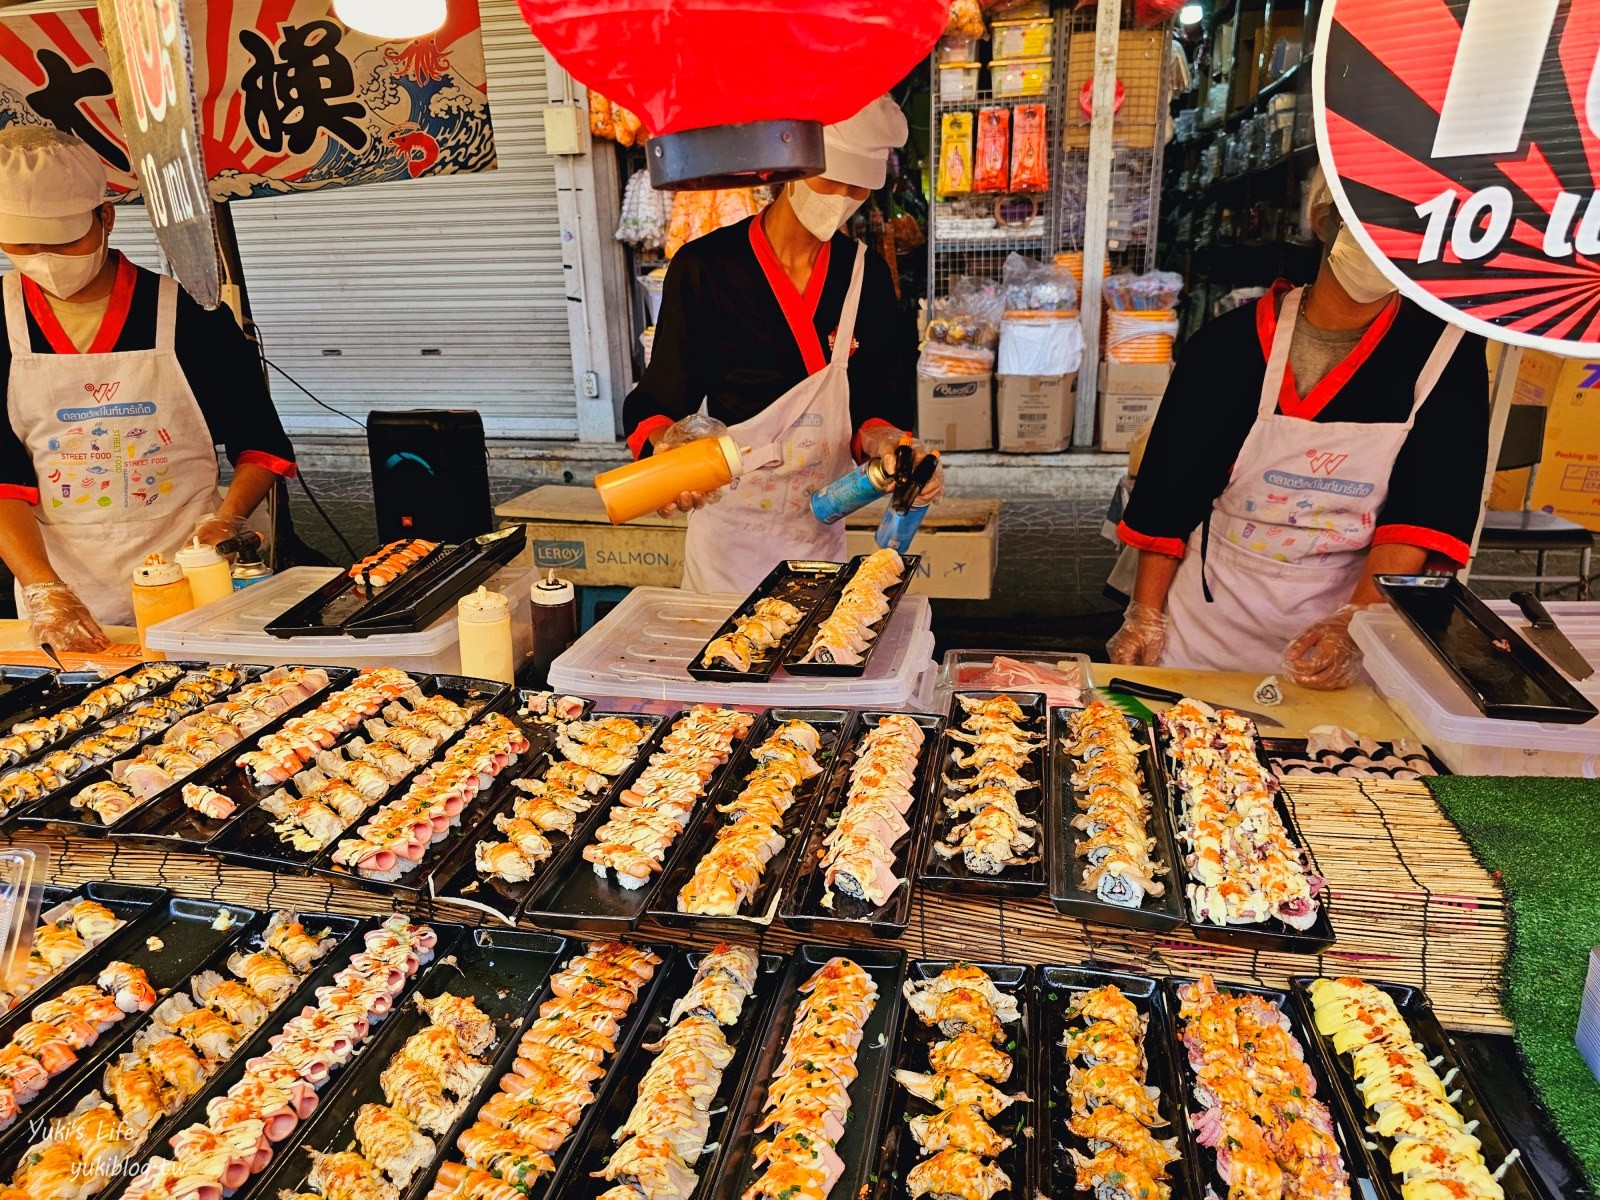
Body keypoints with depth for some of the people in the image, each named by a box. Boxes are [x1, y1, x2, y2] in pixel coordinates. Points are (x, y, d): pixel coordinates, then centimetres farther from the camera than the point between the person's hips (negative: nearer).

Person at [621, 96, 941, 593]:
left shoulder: (865, 273, 0)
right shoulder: (704, 268, -11)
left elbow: (875, 403, 3)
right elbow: (658, 403, -9)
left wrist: (885, 443, -19)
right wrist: (667, 446, -31)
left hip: (821, 529, 4)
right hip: (729, 529, -3)